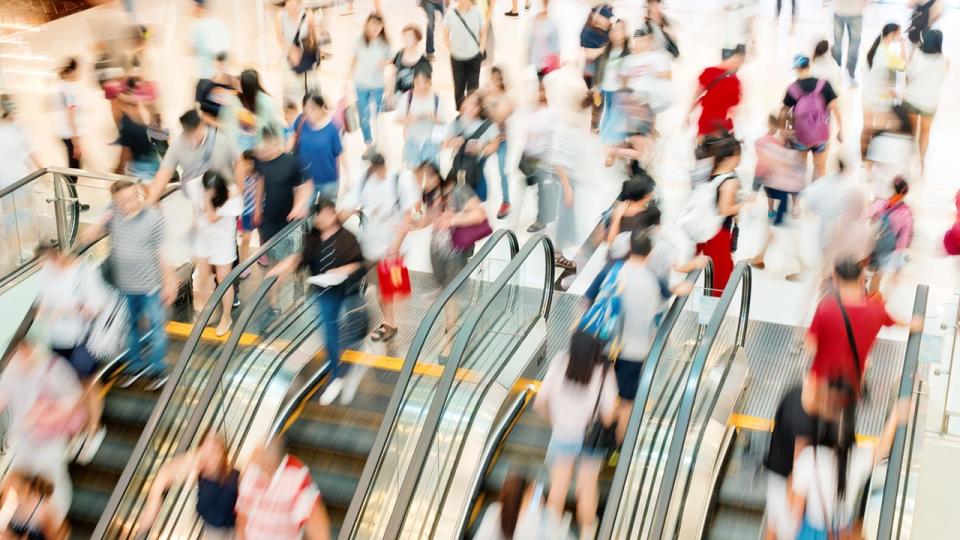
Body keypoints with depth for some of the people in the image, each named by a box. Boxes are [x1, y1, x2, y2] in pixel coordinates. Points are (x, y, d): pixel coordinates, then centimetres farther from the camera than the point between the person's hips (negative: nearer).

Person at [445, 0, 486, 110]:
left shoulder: (477, 12, -9)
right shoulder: (450, 14, -10)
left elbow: (483, 33, 1)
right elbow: (446, 35, 0)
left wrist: (481, 51, -3)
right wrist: (451, 50, -5)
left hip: (474, 57, 0)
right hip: (457, 57, 0)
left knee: (473, 87, 2)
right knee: (459, 86, 10)